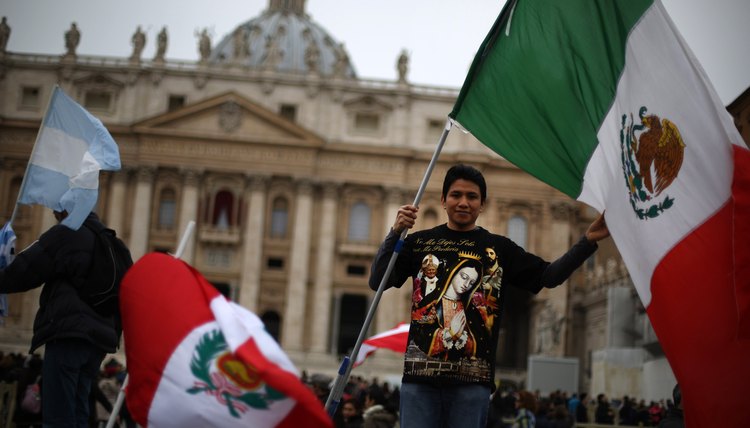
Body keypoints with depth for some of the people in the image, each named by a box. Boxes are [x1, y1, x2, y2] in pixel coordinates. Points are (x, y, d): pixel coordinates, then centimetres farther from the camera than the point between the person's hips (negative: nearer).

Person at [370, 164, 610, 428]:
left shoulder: (499, 248, 12)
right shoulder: (420, 242, 10)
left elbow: (548, 276, 7)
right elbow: (377, 282, 3)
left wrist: (588, 242, -3)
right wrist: (395, 233, -9)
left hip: (472, 378, 0)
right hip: (420, 375, 0)